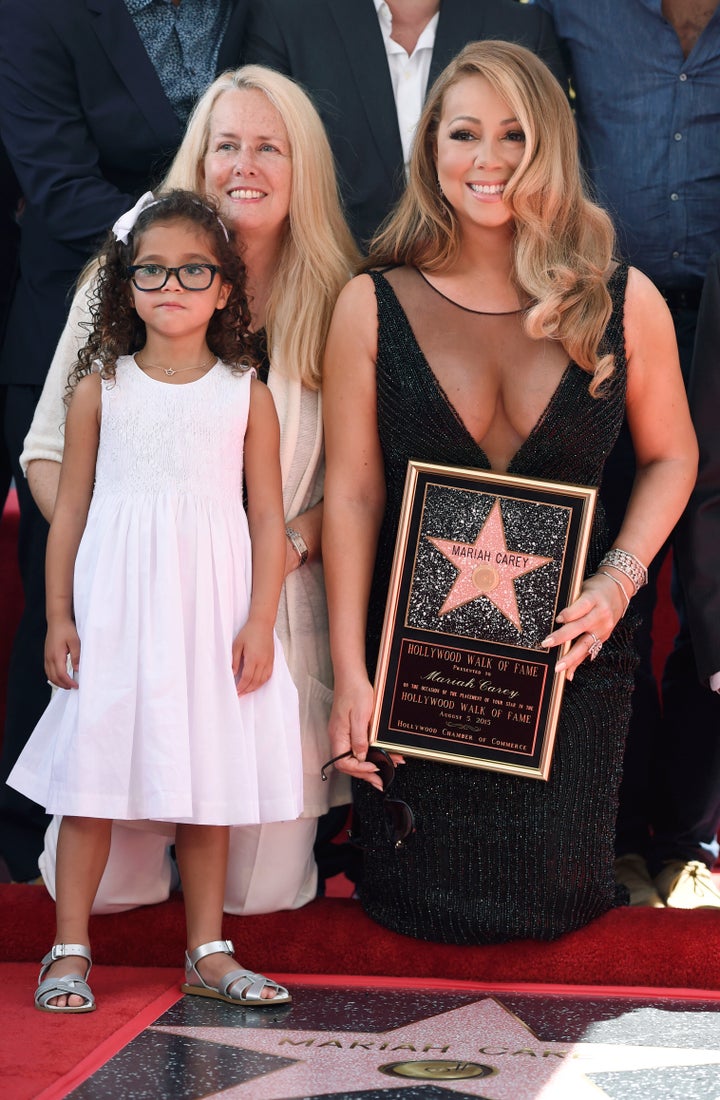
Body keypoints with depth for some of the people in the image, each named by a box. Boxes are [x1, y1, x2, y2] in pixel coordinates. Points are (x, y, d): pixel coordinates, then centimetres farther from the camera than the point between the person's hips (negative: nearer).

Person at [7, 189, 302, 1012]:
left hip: (209, 609, 1)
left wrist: (260, 621, -4)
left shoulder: (245, 395, 4)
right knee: (92, 771, 0)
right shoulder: (100, 389, 4)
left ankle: (207, 952, 17)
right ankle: (69, 952, 9)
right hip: (113, 607, -1)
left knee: (206, 780, 6)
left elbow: (267, 517, 4)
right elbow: (70, 510, 5)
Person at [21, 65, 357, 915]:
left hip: (277, 615, 1)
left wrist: (293, 540, -12)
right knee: (102, 884, -4)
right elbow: (49, 454, 3)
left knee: (264, 892, -2)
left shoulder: (338, 307, 4)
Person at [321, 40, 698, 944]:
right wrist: (349, 676, -9)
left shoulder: (624, 303, -3)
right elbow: (351, 494, -5)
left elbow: (669, 456, 10)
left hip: (568, 649, 1)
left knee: (554, 899, 0)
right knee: (421, 905, 3)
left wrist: (620, 577, -7)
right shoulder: (374, 306, -5)